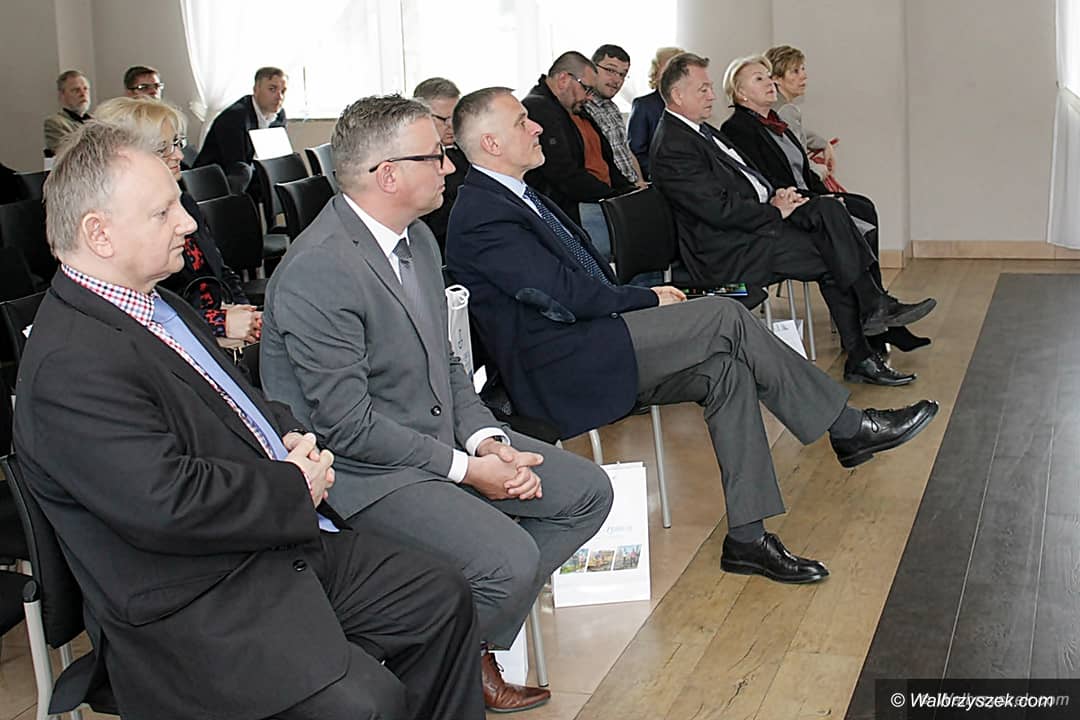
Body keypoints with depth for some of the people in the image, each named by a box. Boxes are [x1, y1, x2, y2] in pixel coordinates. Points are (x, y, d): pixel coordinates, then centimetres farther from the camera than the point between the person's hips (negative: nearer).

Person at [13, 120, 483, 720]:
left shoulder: (158, 306, 13)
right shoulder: (70, 365, -20)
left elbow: (241, 403, 26)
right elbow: (167, 504, -28)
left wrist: (294, 439, 3)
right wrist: (293, 486, -13)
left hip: (285, 543, 10)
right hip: (194, 612, -10)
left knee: (441, 597, 6)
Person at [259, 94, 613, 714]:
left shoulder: (417, 238, 7)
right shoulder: (317, 272, -23)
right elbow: (347, 423, -22)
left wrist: (486, 438, -5)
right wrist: (465, 467, -18)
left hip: (444, 432, 10)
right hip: (365, 468, -10)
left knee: (588, 493, 4)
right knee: (509, 560, -26)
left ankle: (474, 634, 11)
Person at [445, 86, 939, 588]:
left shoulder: (517, 197, 19)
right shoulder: (481, 216, -14)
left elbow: (588, 277, 20)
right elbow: (568, 296, -19)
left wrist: (640, 305, 2)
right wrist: (650, 299, -6)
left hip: (590, 353, 10)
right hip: (559, 371, -10)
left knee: (726, 371, -8)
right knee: (725, 316, -15)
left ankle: (747, 536, -5)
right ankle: (849, 428, -4)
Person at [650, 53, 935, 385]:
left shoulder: (701, 131, 16)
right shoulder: (672, 147, -17)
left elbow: (745, 177, 24)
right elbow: (719, 209, -22)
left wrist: (774, 194, 3)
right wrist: (776, 211, -13)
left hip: (755, 220, 9)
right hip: (725, 252, -9)